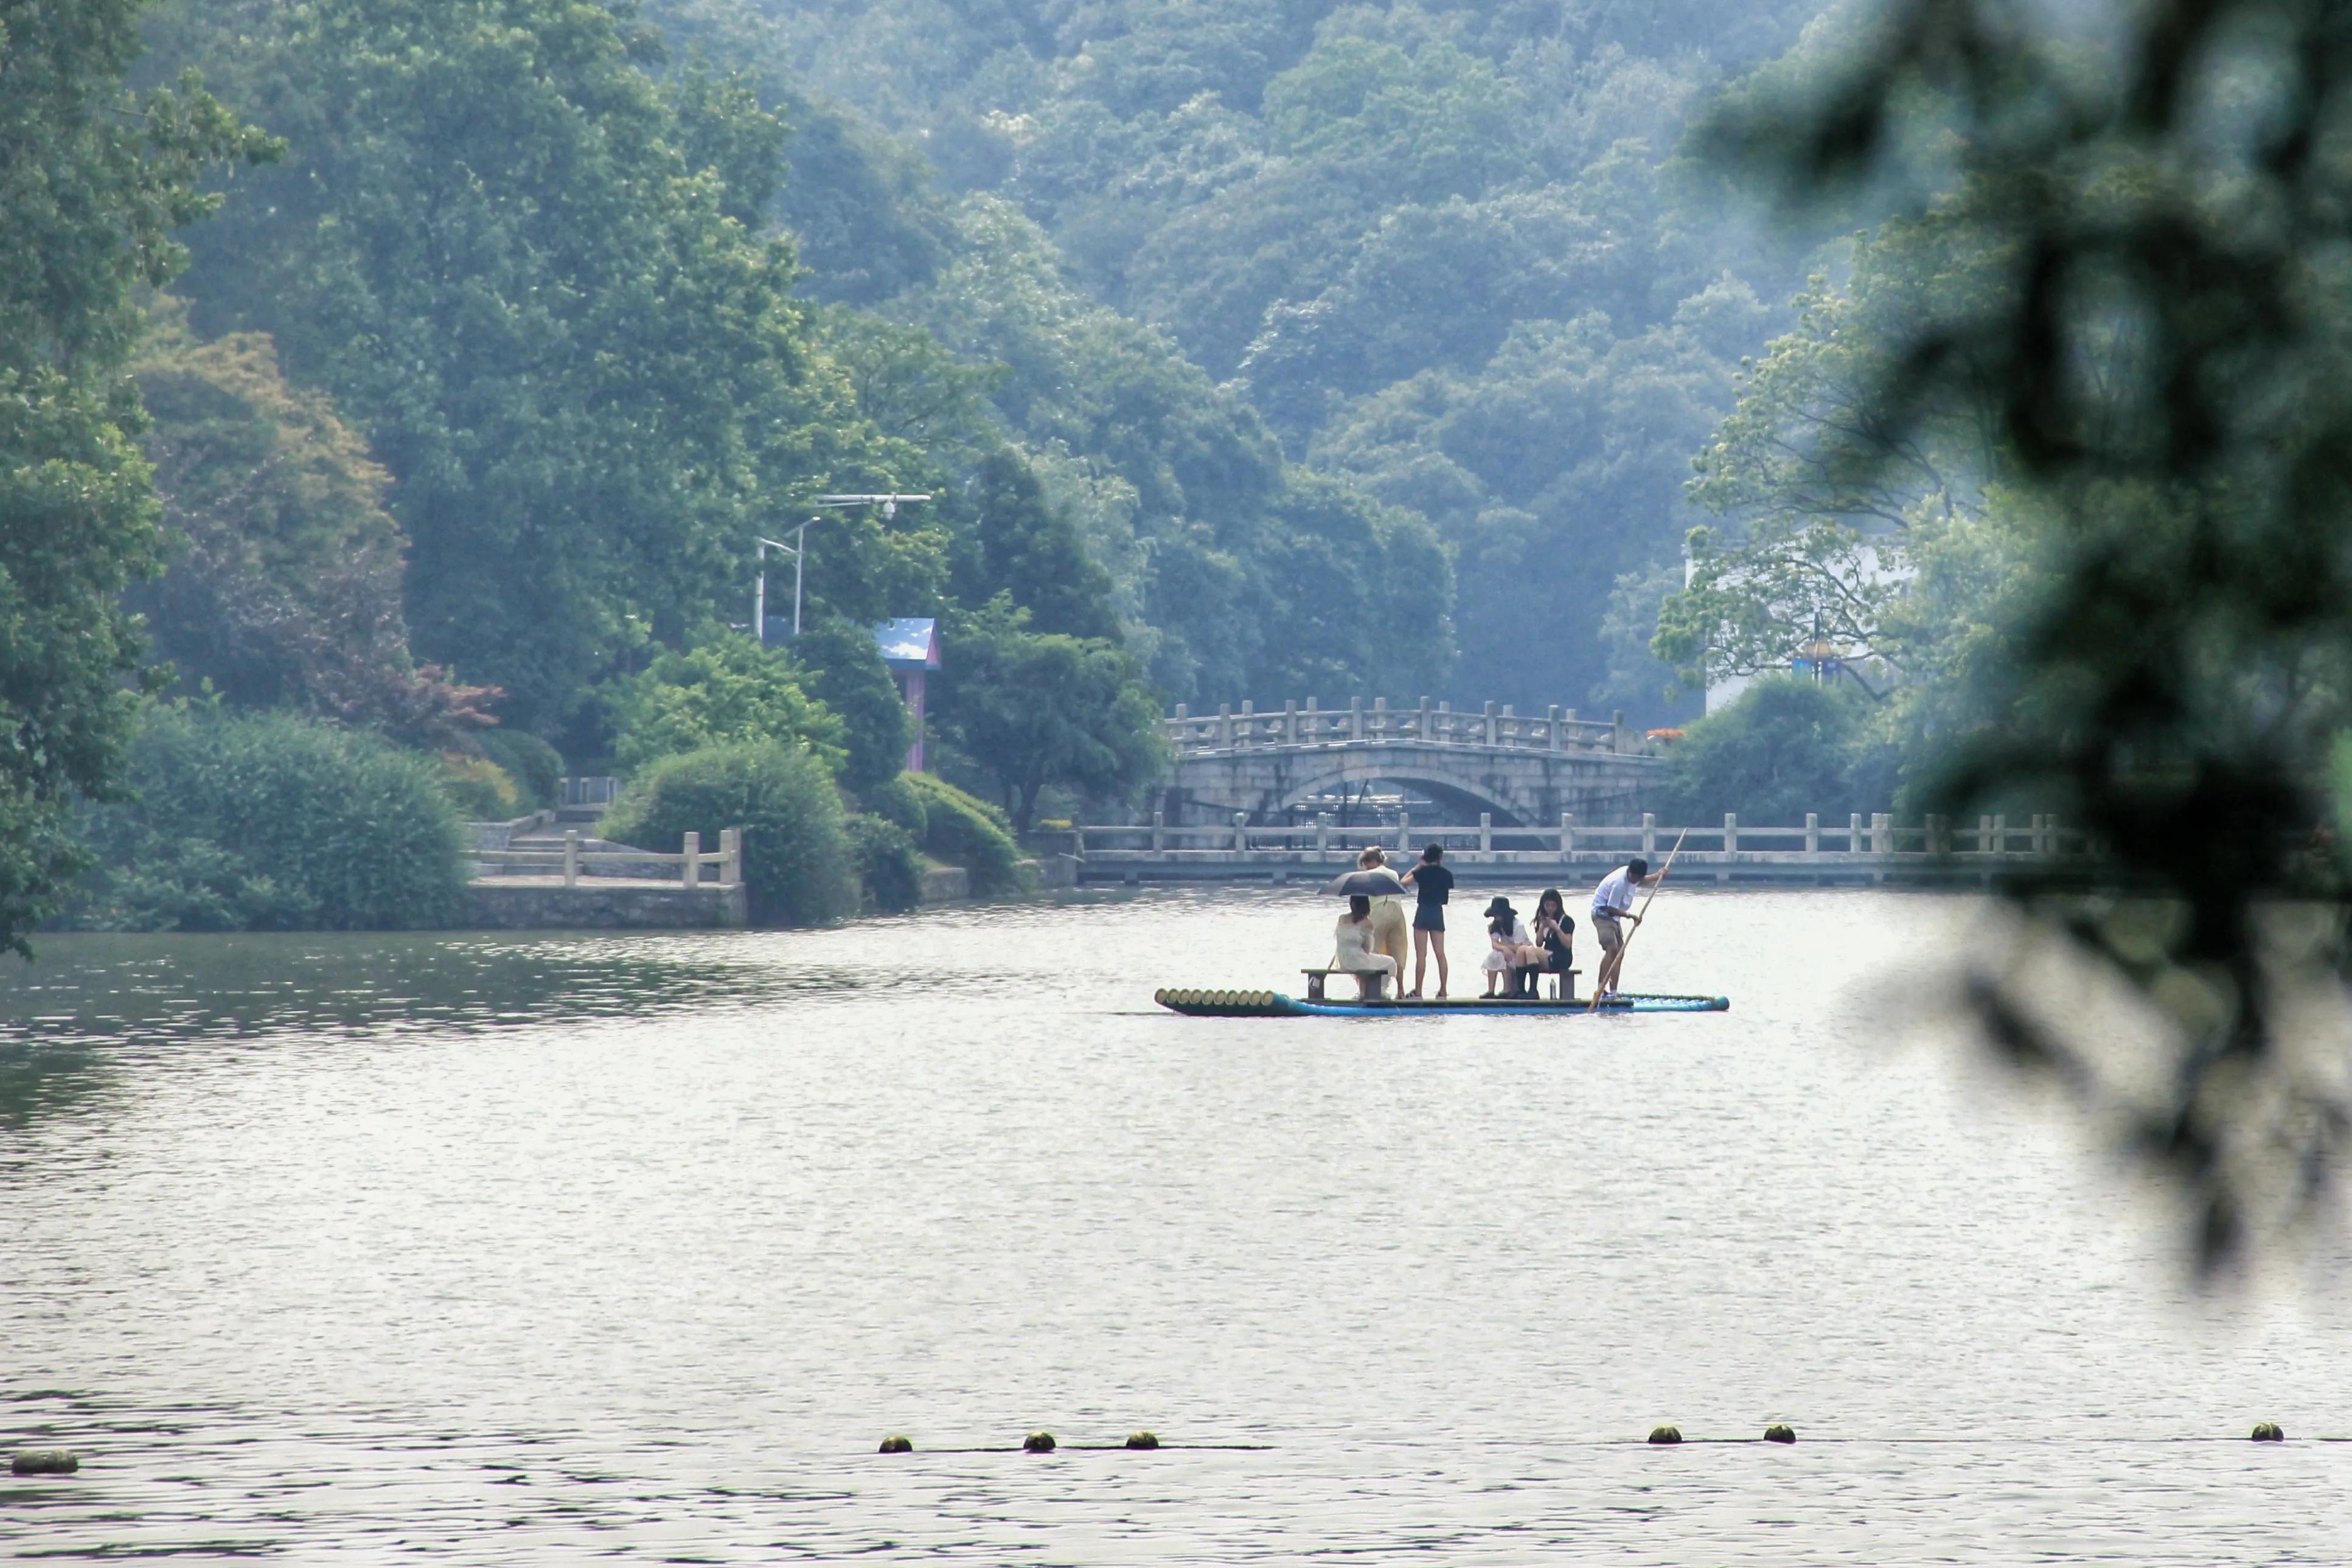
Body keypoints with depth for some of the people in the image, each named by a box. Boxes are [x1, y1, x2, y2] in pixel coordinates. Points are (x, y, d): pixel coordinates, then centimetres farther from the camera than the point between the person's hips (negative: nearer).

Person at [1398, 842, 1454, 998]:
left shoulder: (1422, 872, -7)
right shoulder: (1446, 874, 1)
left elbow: (1404, 882, -4)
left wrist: (1417, 866, 5)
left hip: (1423, 912, -3)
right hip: (1438, 913, 3)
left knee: (1421, 955, -2)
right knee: (1440, 953, 7)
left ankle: (1418, 991, -3)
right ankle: (1443, 991, 6)